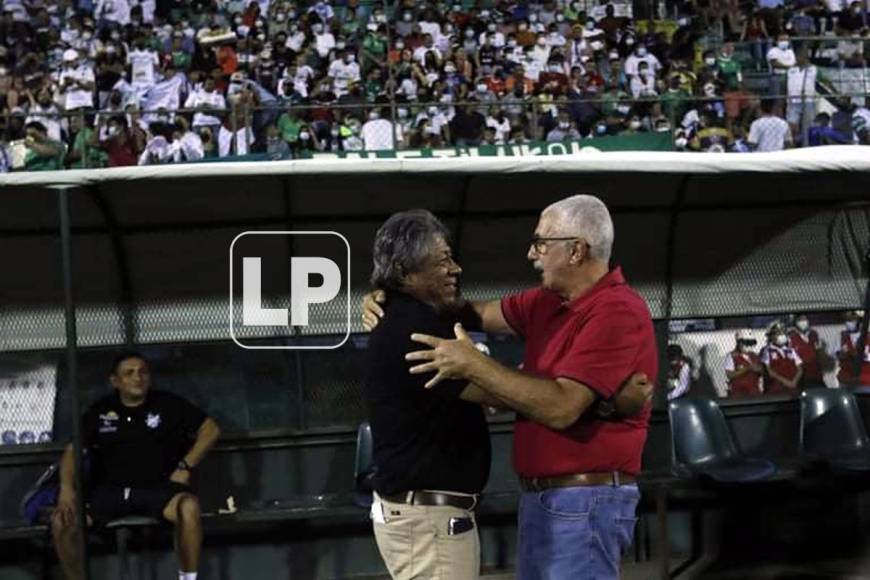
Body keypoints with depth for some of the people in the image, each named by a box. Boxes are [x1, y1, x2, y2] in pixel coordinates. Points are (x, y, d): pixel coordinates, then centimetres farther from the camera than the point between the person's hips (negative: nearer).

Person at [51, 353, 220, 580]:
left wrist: (185, 467, -4)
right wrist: (67, 489, -7)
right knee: (61, 522, -22)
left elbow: (210, 430, 7)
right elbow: (73, 451, 11)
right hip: (109, 490, 2)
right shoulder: (100, 411, 12)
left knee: (188, 507, -36)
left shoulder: (167, 404, 6)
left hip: (158, 488, -2)